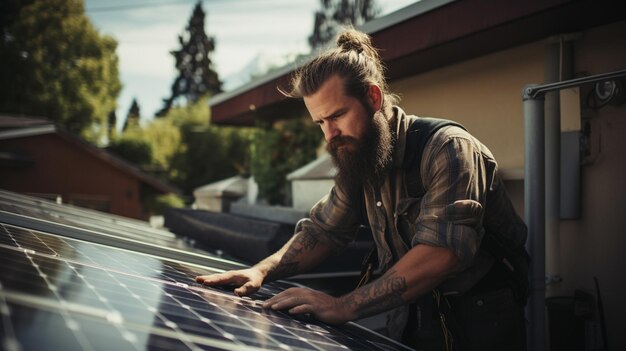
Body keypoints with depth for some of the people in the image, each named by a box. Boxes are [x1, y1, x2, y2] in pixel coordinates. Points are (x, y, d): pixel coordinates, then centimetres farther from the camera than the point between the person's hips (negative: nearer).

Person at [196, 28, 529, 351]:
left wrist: (344, 306, -35)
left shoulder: (447, 148, -19)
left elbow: (442, 250, -30)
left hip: (480, 322, -6)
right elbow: (322, 230, 11)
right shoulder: (359, 162, 5)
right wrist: (262, 270, -6)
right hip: (412, 319, 6)